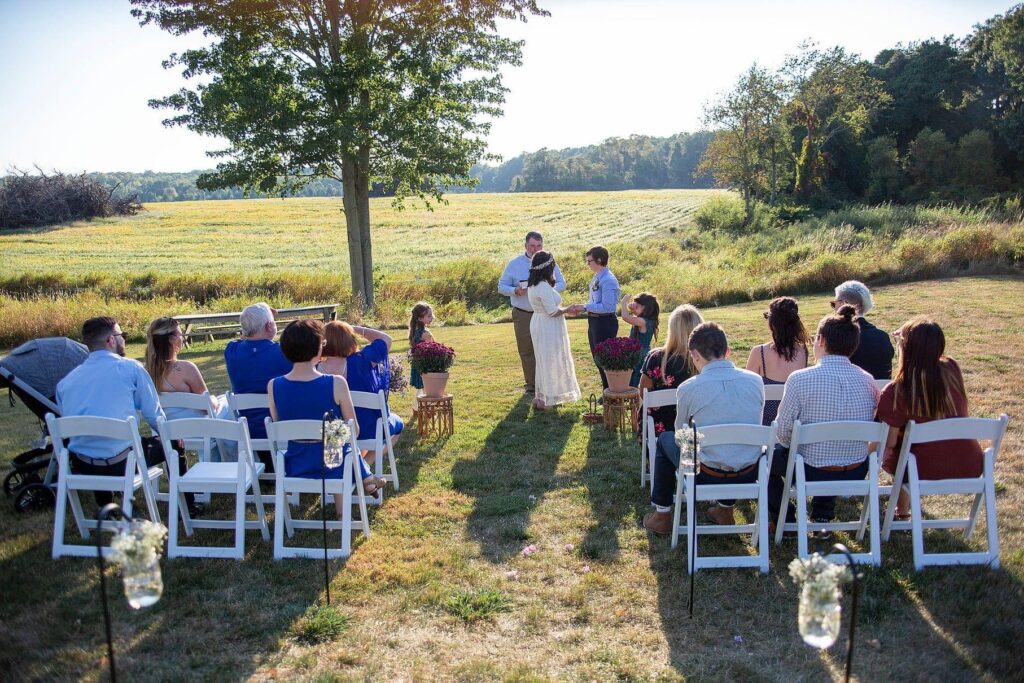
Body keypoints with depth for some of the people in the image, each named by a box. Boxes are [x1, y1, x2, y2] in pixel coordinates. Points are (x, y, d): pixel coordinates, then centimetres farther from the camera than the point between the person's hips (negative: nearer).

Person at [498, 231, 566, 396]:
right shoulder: (514, 264, 3)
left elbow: (562, 284, 7)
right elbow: (501, 286, 4)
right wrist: (516, 291, -16)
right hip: (523, 315, 0)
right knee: (526, 350, 4)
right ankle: (530, 385, 15)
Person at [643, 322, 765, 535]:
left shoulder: (688, 389, -12)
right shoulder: (755, 381, -3)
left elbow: (681, 432, 8)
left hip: (708, 477, -3)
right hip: (750, 475, 4)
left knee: (665, 439, 23)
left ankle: (662, 515, 29)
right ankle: (725, 510, 41)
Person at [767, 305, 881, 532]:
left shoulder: (800, 379, -20)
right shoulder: (868, 380, -6)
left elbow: (783, 433, -12)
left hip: (813, 474, -5)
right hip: (856, 474, 5)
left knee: (769, 455, 23)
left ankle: (785, 521, 30)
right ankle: (823, 519, 39)